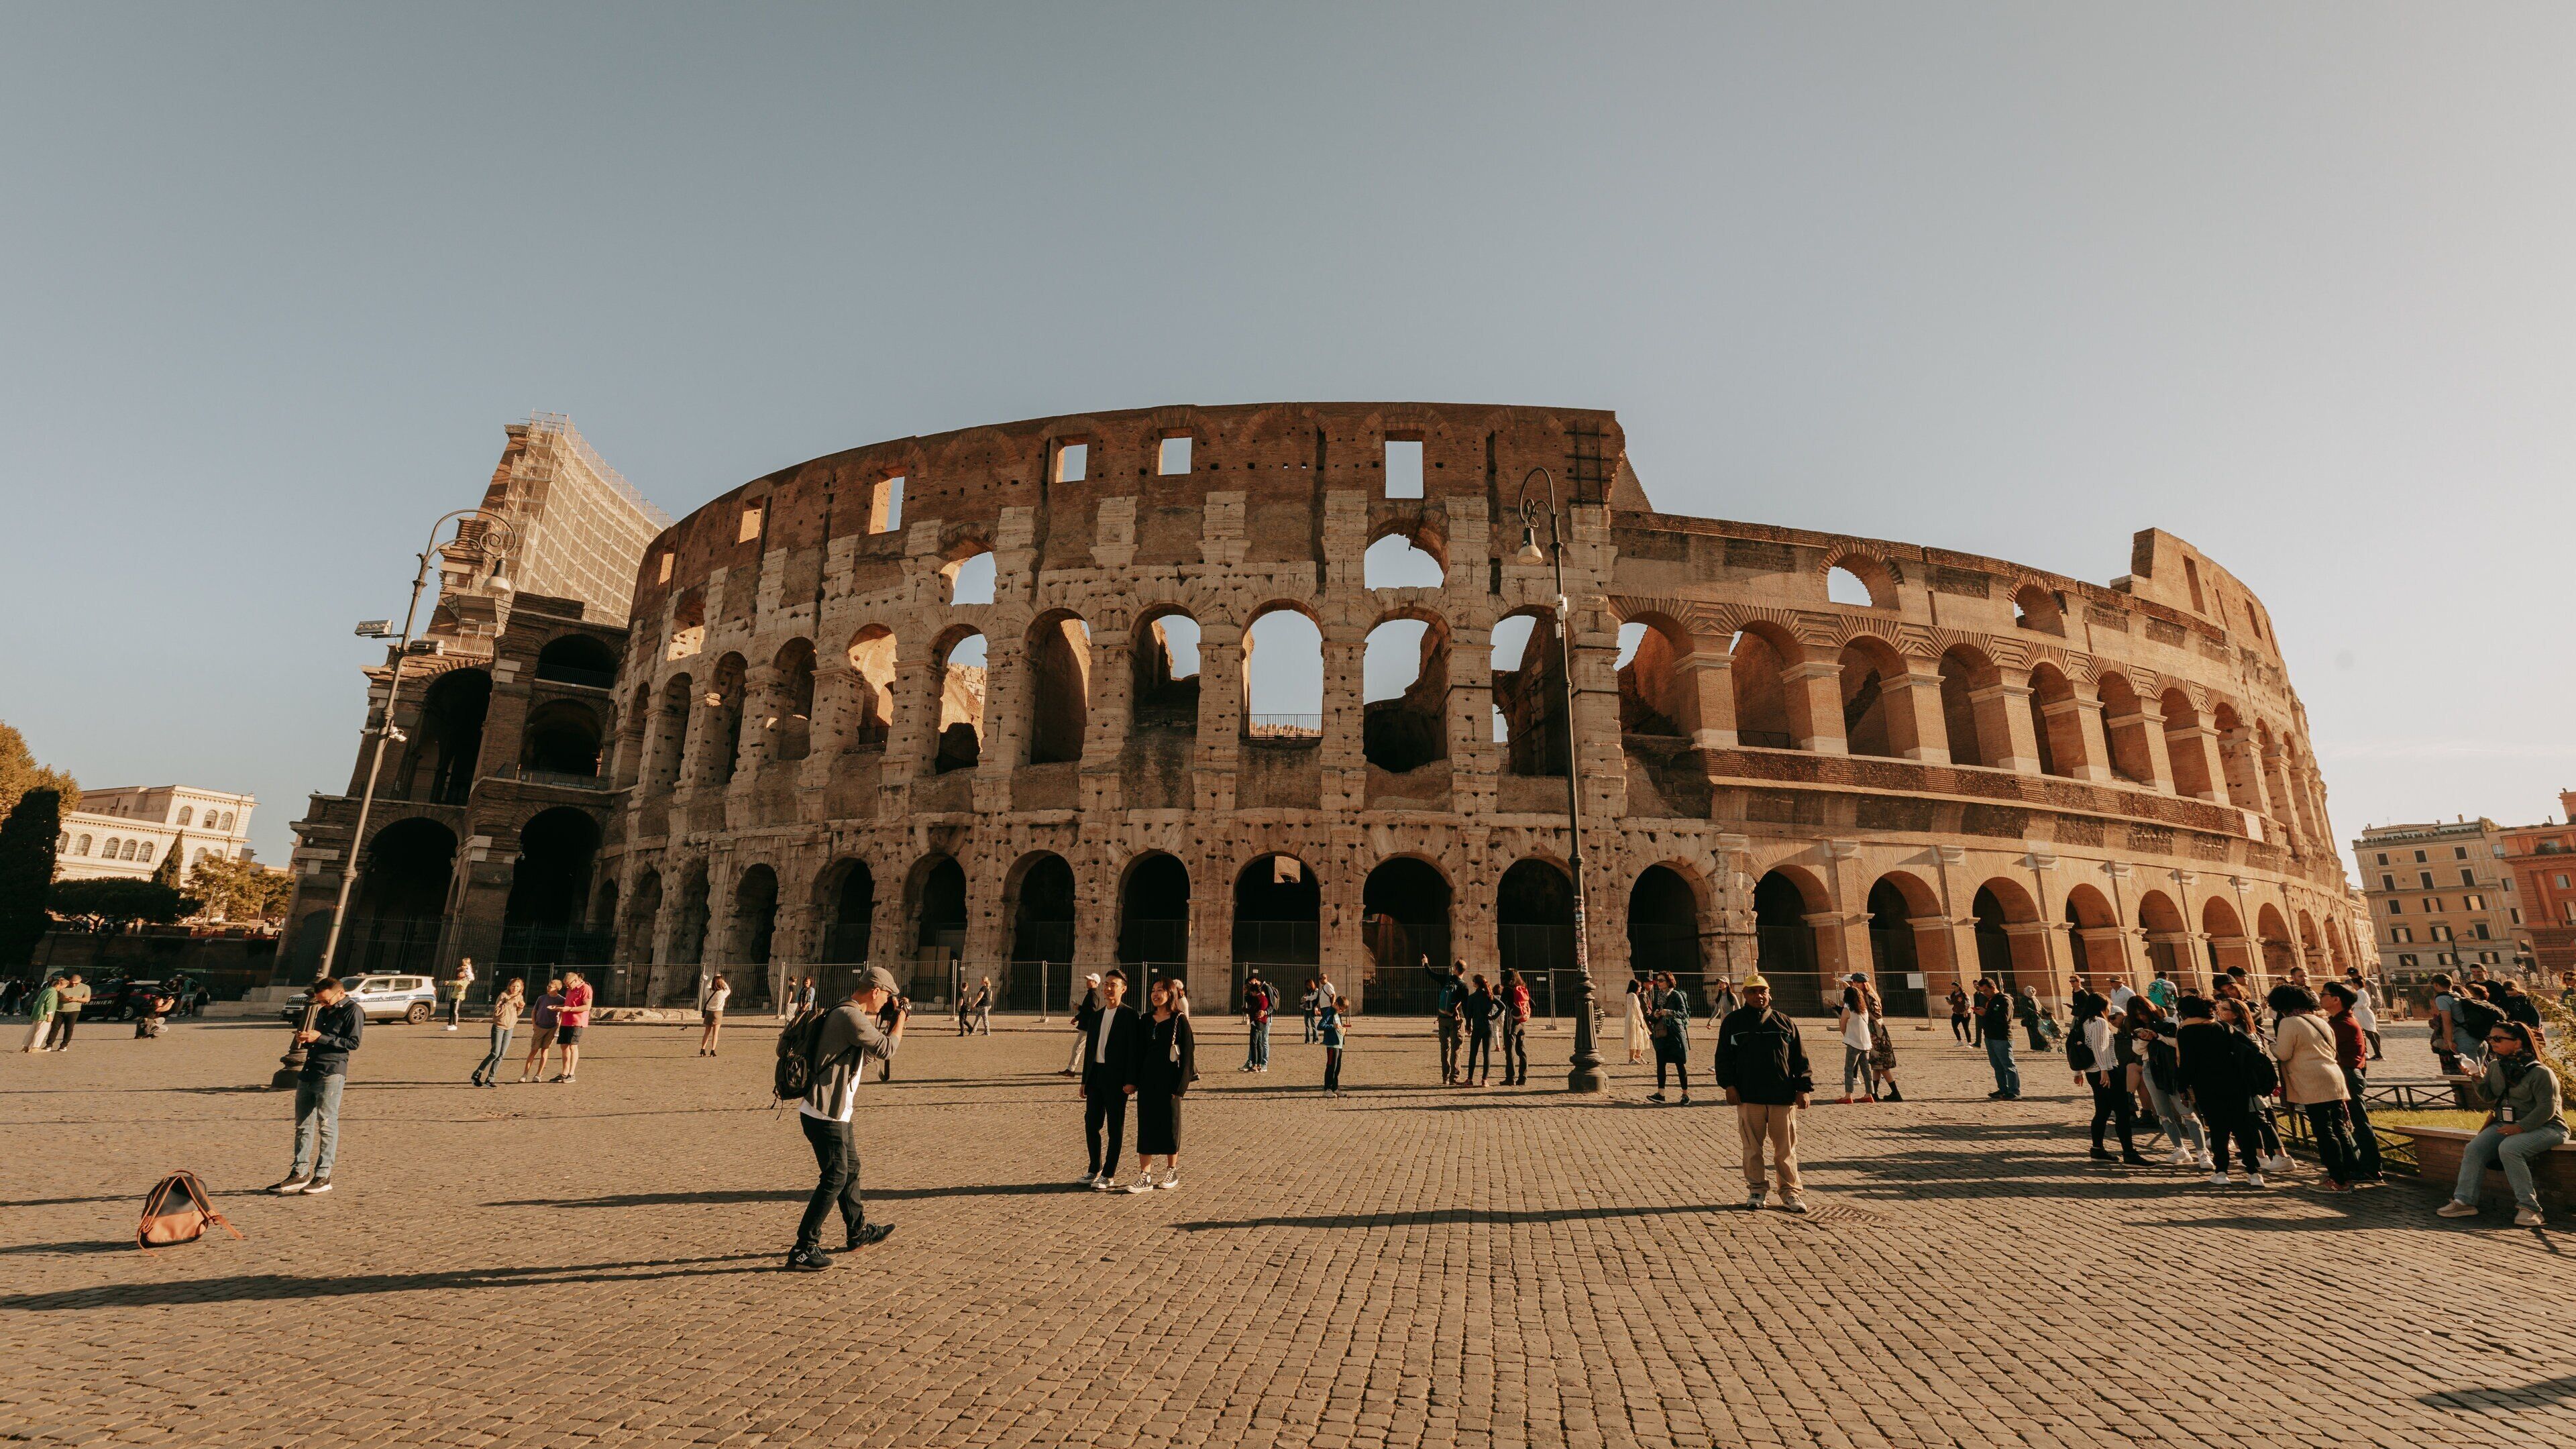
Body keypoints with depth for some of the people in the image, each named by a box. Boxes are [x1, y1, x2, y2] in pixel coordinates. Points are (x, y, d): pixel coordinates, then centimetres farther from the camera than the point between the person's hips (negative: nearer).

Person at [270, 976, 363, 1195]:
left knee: (327, 1124, -6)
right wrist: (304, 1039, 7)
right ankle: (299, 1174, 18)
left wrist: (320, 1038, -15)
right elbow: (317, 1042, 29)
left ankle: (323, 1177, -2)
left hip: (332, 1073, -9)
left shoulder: (352, 1011, -4)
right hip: (308, 1072, 9)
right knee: (303, 1125, 11)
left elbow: (353, 1043, -13)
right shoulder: (322, 1012, 21)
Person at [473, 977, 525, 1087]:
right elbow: (496, 1012, -20)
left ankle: (490, 1079, 8)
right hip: (499, 1027, -5)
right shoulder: (504, 995, -13)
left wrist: (521, 1007, -5)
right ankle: (477, 1075, 6)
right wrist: (509, 1002, -26)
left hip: (510, 1028, 5)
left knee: (501, 1055, 2)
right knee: (495, 1053, -10)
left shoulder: (520, 997, 6)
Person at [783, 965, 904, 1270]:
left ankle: (858, 1233, 35)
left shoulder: (850, 1015, 13)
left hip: (836, 1113, 11)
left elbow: (862, 1058, 22)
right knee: (835, 1178, -4)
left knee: (850, 1169, 21)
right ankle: (803, 1250, 4)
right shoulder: (849, 1016, -21)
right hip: (825, 1114, -11)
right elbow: (887, 1049, -19)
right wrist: (901, 1018, -4)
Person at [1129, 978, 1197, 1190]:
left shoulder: (1179, 1020, -7)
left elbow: (1187, 1053, -8)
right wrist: (1136, 1080, 5)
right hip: (1147, 1079, 5)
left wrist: (1180, 1085, -12)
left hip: (1169, 1079, -4)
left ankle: (1172, 1171, 23)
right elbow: (1140, 1051, 12)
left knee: (1169, 1124, 6)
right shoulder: (1147, 1021, 7)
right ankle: (1145, 1177, 9)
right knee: (1145, 1125, 3)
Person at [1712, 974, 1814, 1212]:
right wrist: (1729, 1084, -4)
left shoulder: (1784, 1022, 8)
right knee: (1752, 1147, 6)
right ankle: (1756, 1191, 18)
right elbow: (1723, 1057, 5)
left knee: (1786, 1148, 5)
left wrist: (1803, 1088, 2)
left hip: (1783, 1096, 0)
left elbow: (1800, 1057, 9)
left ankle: (1791, 1192, 18)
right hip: (1748, 1097, 0)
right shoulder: (1733, 1022, 5)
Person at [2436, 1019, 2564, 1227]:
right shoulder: (2495, 1066, 8)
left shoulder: (2540, 1072, -12)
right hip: (2505, 1124, 6)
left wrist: (2521, 1127, -26)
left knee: (2509, 1148, -32)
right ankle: (2465, 1201, -16)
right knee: (2474, 1148, -14)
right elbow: (2489, 1097, 8)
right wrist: (2477, 1079, -10)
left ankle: (2529, 1207, -23)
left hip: (2544, 1127, -6)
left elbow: (2547, 1109, -17)